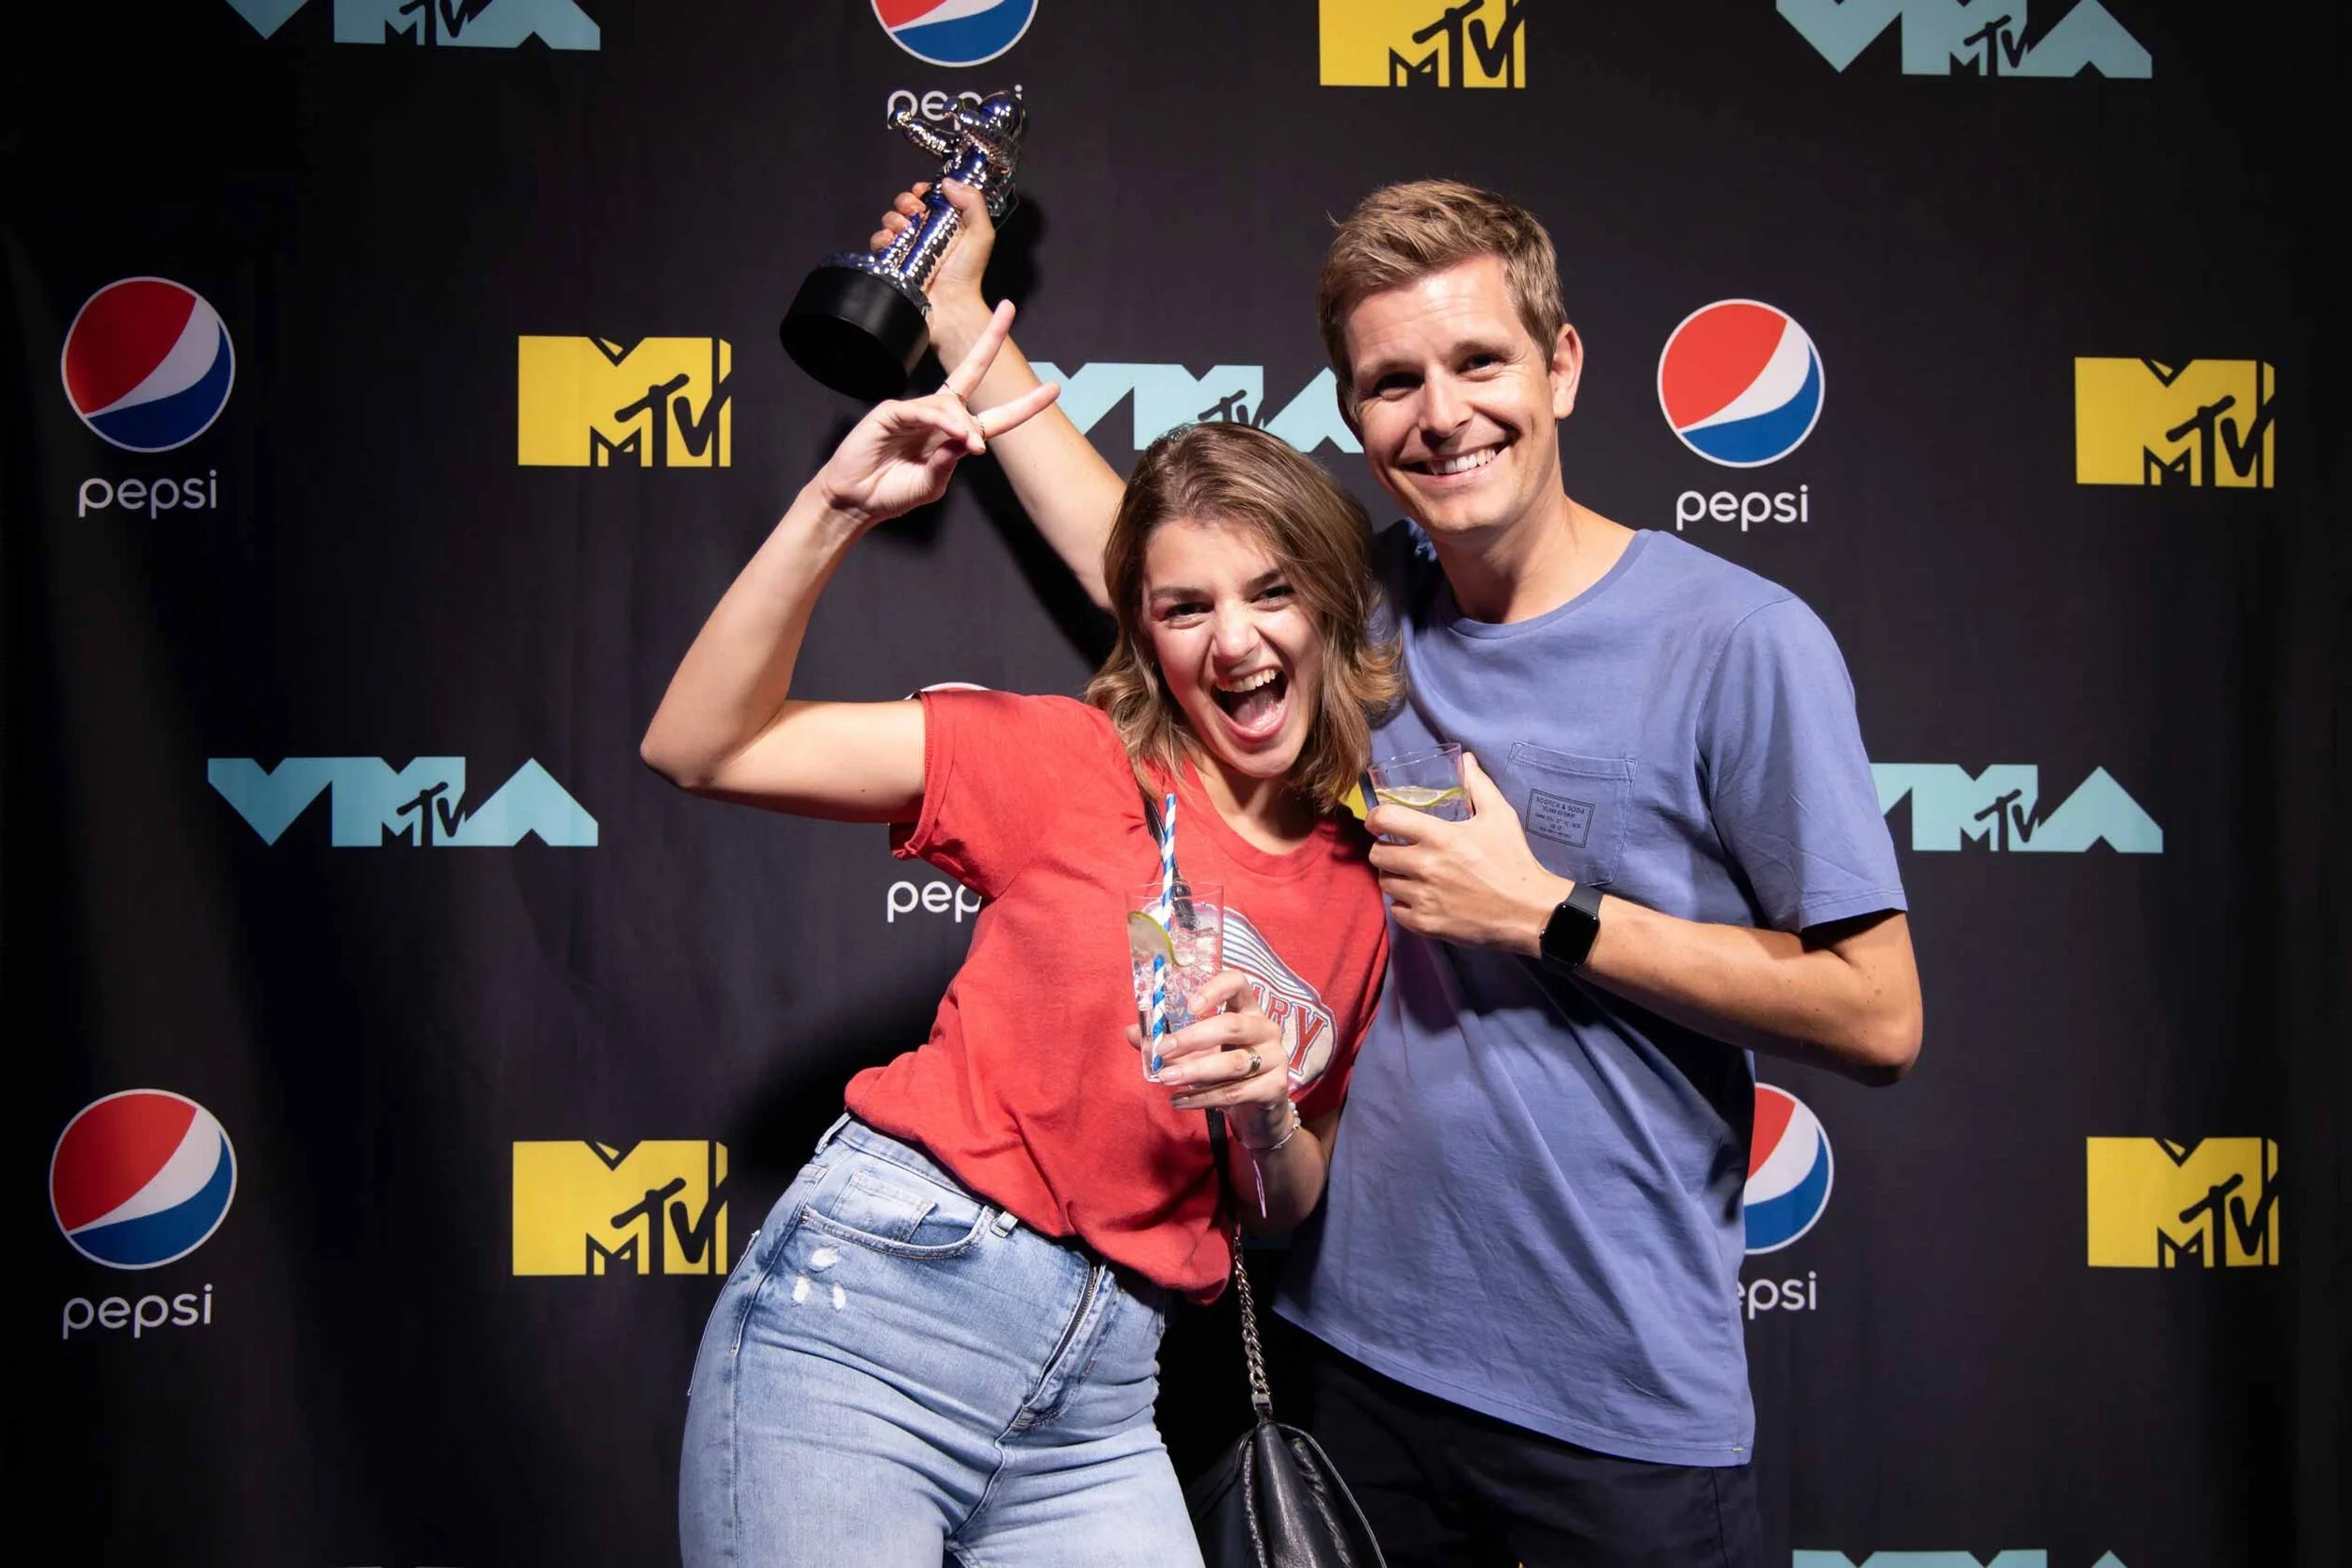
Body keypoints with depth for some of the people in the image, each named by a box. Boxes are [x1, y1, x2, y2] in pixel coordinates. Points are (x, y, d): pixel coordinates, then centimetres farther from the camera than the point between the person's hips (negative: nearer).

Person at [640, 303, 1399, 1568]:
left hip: (1093, 1412, 4)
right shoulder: (1073, 763, -3)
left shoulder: (1363, 892, 9)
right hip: (868, 1311, -4)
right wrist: (835, 510, -18)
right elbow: (698, 749, -9)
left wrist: (1263, 1119, -4)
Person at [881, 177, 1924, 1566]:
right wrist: (970, 331, 22)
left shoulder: (1741, 641, -13)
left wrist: (1544, 915, -16)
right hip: (1371, 1349, 5)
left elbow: (1878, 1019, -13)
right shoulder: (1373, 604, 3)